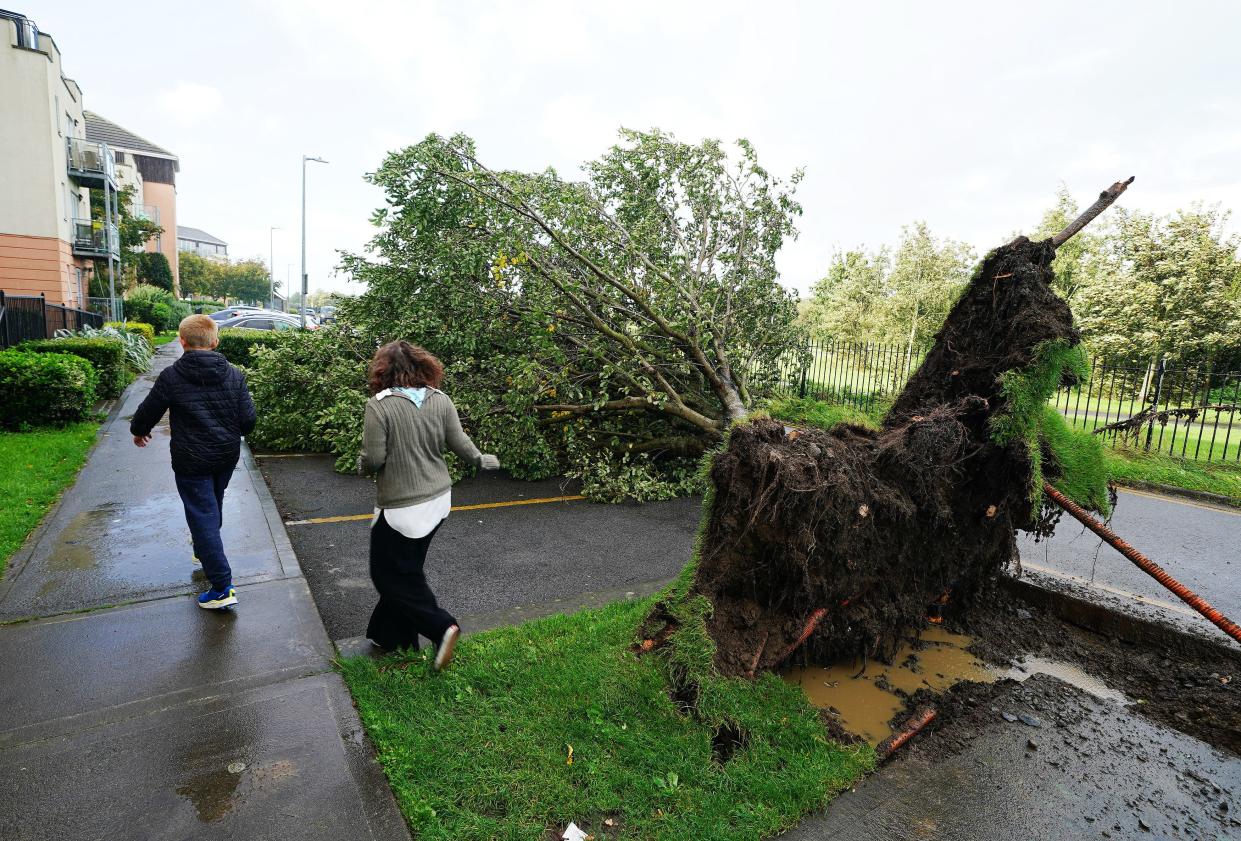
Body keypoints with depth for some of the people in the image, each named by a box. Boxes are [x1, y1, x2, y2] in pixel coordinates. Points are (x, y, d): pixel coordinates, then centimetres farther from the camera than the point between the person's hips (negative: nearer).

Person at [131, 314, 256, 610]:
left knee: (203, 516, -2)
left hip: (192, 460, -4)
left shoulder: (171, 376, -12)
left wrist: (138, 430, 23)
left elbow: (149, 411, 0)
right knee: (213, 506, 25)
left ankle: (222, 588, -4)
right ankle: (203, 553, 48)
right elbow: (248, 420, -1)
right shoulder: (234, 375, -3)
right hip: (227, 456, 5)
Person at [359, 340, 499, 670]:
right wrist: (481, 460, 20)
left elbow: (373, 460, -17)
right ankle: (389, 635, 36)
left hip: (401, 507, -6)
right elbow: (460, 443, 0)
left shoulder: (379, 405, -17)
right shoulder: (441, 400, -3)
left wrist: (362, 463, 7)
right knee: (407, 569, 21)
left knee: (391, 575, 11)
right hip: (438, 499, 7)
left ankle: (441, 627, 3)